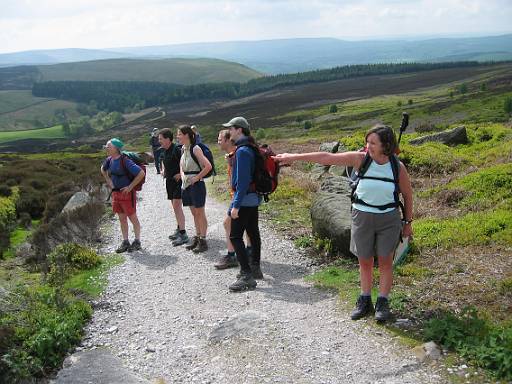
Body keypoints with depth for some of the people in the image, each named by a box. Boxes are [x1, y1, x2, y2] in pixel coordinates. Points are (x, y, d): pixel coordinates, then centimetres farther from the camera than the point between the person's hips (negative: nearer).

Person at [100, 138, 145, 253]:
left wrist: (130, 187, -19)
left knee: (133, 218, 5)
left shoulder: (125, 161, -21)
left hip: (127, 193, -7)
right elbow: (103, 169, 26)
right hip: (116, 193, 7)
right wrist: (108, 181, 13)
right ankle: (125, 242, 22)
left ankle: (137, 242, 17)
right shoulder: (109, 160, 2)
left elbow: (141, 173, -25)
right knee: (122, 219, 13)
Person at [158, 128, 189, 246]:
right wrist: (163, 170, 15)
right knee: (175, 206, 15)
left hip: (178, 180, -9)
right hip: (169, 181, 9)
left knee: (177, 206, -13)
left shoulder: (176, 150, -19)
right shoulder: (164, 151, 9)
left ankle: (183, 235, -12)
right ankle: (179, 229, 27)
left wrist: (181, 174, -22)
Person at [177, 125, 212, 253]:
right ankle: (197, 238, 23)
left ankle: (203, 241, 7)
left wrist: (196, 177, -17)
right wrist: (183, 176, 7)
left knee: (200, 213, 0)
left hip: (196, 185, -8)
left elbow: (208, 166, -23)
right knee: (194, 213, 14)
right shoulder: (183, 149, 9)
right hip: (186, 185, 8)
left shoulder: (195, 149, -15)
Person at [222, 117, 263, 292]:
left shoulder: (242, 151, -18)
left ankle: (247, 276, -10)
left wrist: (236, 205, -23)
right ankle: (255, 268, 28)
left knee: (235, 236, -8)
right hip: (254, 198, 10)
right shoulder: (252, 148, 12)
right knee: (253, 233, 17)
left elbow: (242, 180, -23)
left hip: (244, 198, -10)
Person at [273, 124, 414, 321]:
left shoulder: (398, 167, -10)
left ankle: (383, 303, 19)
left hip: (389, 219, -1)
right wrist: (294, 157, -15)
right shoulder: (360, 159, -11)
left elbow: (407, 195, 4)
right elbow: (327, 158, -13)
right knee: (364, 261, 10)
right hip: (362, 216, 1)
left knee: (385, 261, 6)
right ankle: (364, 301, 24)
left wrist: (408, 222, 8)